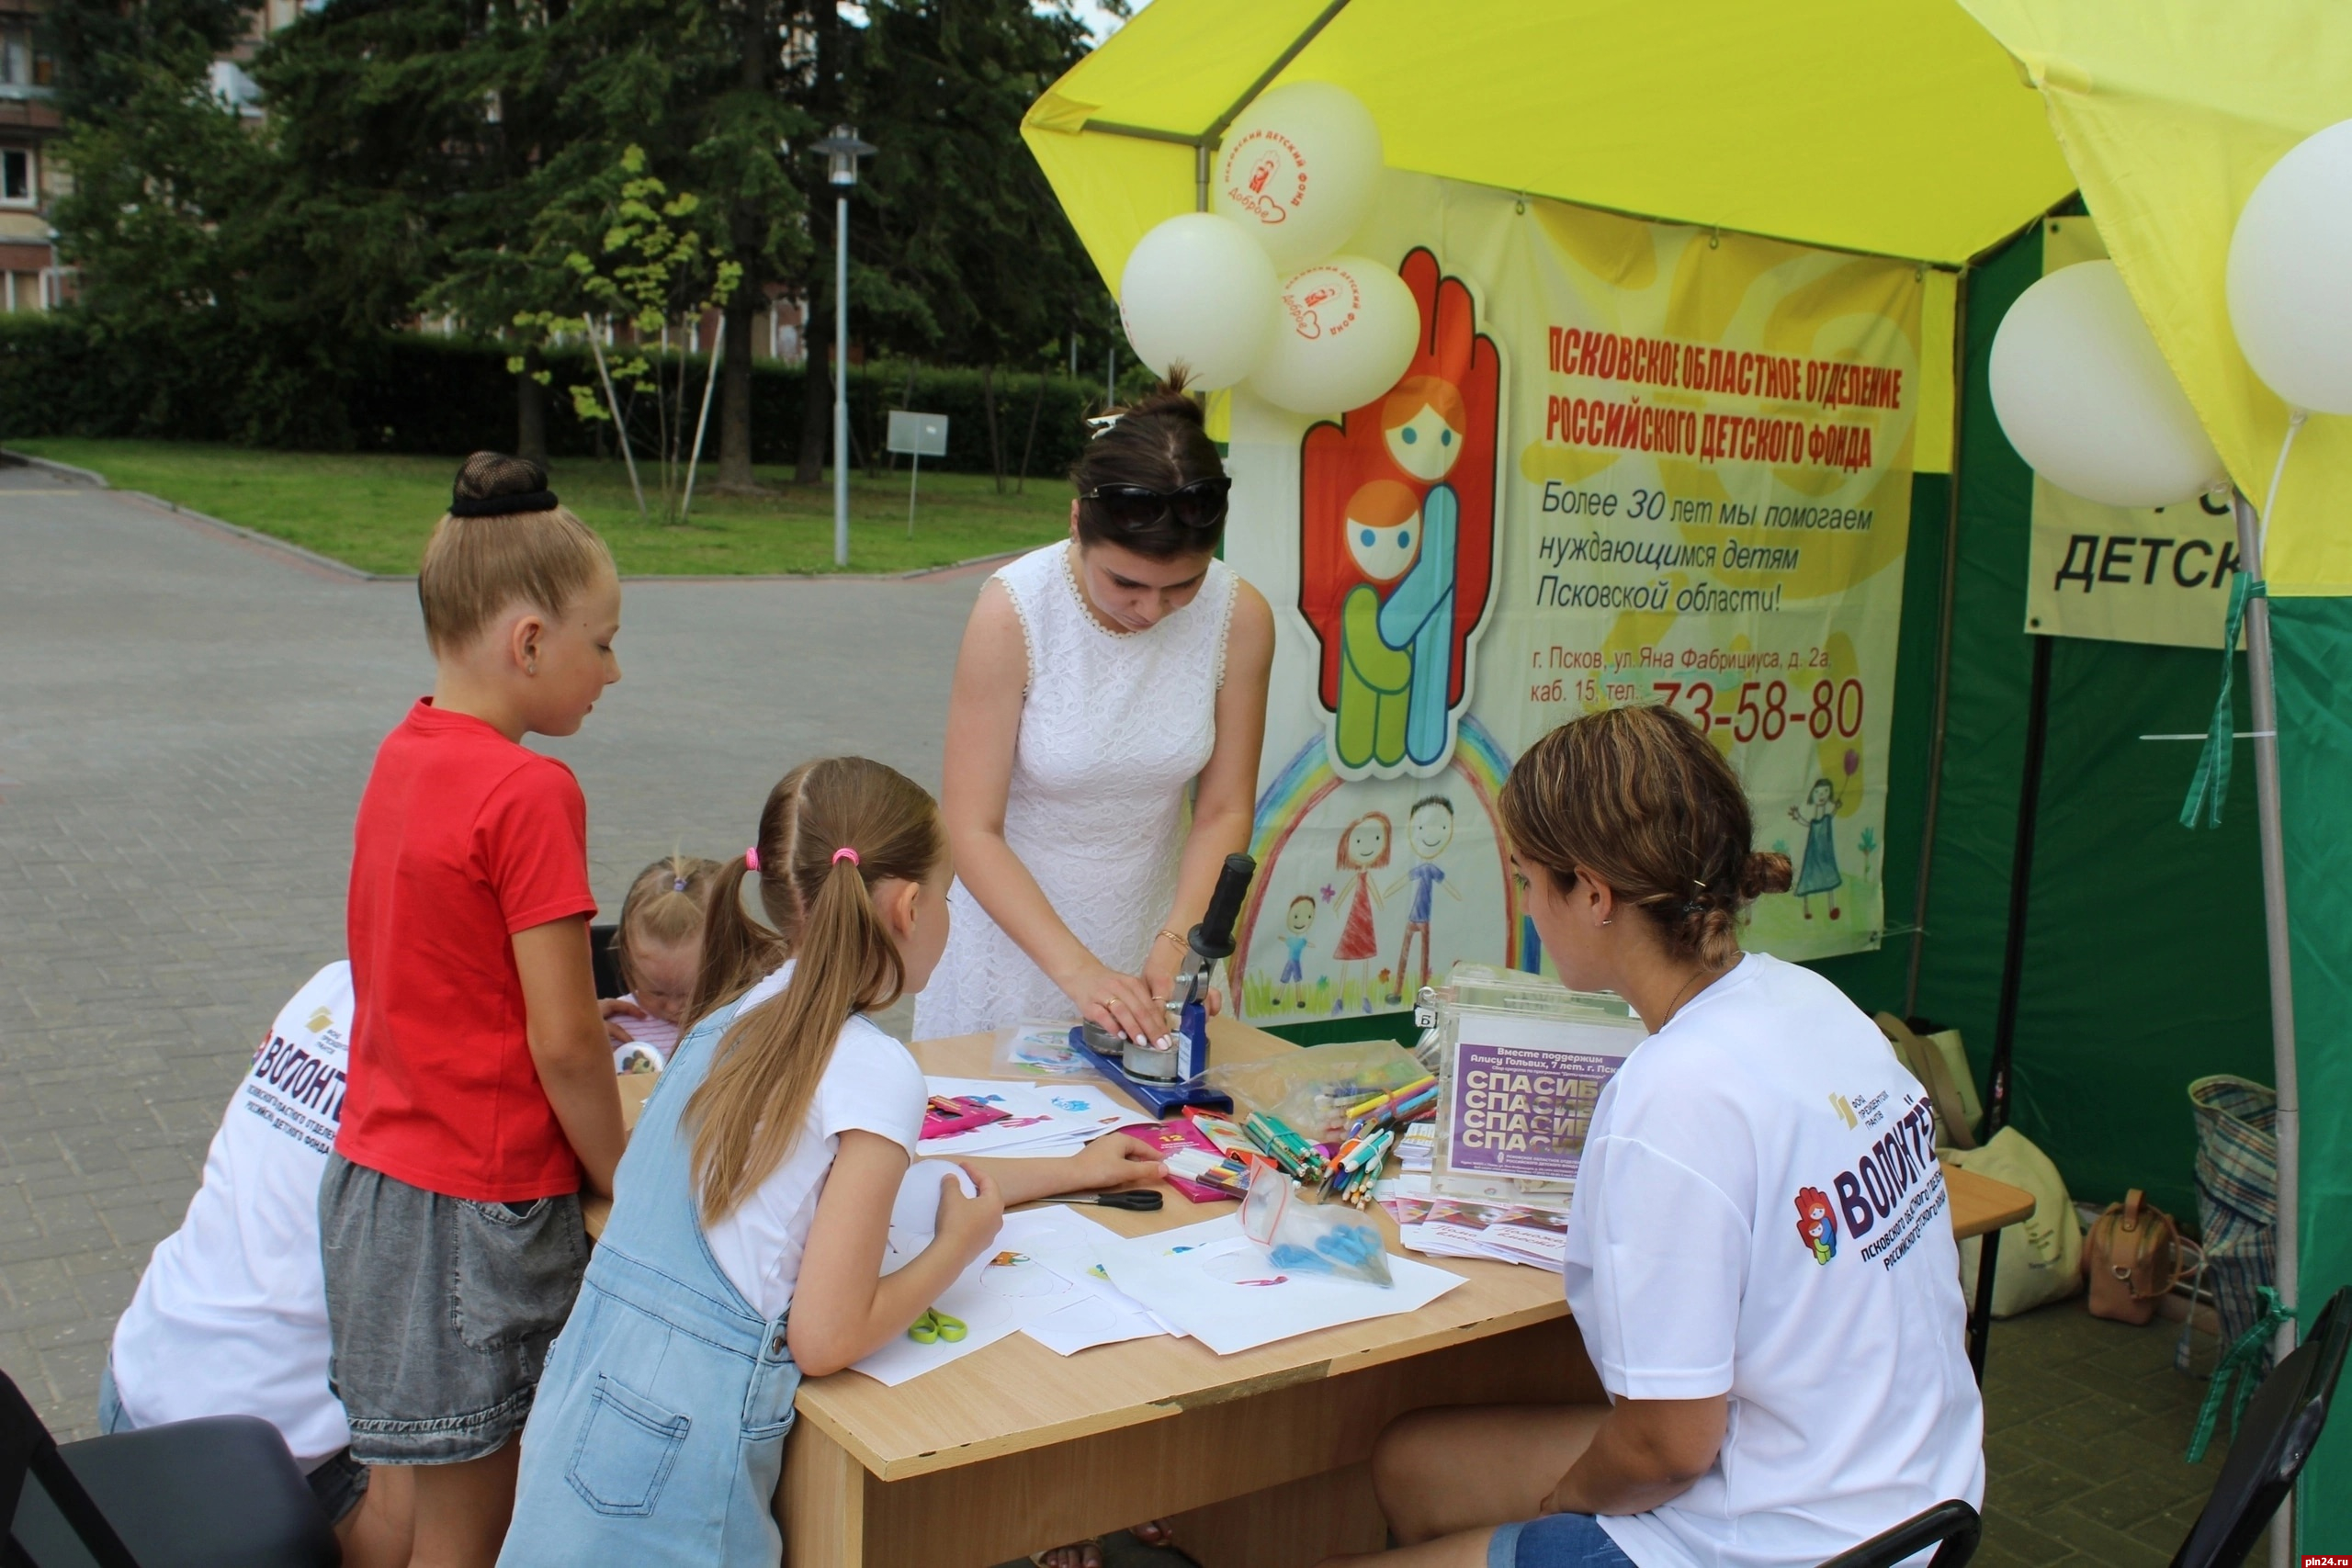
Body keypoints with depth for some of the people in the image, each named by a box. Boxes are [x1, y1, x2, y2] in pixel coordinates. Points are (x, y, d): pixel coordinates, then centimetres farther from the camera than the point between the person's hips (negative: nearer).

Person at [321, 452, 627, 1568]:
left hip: (378, 1175, 8)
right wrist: (627, 1185, -6)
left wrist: (578, 1021, 14)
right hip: (479, 1207, -8)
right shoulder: (531, 793, -20)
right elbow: (562, 1044, -18)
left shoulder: (402, 754, 5)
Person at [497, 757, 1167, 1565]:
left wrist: (1074, 1170, 29)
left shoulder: (741, 1013, 7)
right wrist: (960, 1242, 0)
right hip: (673, 1467, -8)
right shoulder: (875, 1074, -16)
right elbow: (825, 1338, -17)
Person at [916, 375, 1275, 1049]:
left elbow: (1224, 812, -6)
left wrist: (1176, 942, -21)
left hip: (1148, 931, 2)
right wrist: (1077, 969, -29)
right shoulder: (1014, 612, -21)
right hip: (1016, 926, -2)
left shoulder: (1241, 619, -14)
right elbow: (971, 830, -20)